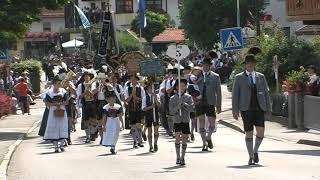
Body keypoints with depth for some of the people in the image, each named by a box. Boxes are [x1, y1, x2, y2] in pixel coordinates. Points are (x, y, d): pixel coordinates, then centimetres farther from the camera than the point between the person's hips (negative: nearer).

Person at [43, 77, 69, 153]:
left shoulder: (63, 91, 7)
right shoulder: (49, 92, 1)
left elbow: (66, 102, 5)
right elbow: (46, 103, -2)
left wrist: (60, 103, -14)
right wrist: (54, 104, -15)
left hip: (62, 112, 2)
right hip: (53, 112, -2)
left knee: (63, 128, -3)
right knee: (54, 128, -4)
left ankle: (61, 145, 7)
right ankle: (56, 146, 1)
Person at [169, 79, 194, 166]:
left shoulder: (188, 97, 2)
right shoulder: (173, 98, 1)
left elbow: (191, 108, -9)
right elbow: (171, 112, -3)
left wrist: (183, 104, -19)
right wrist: (177, 107, -20)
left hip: (186, 121, 1)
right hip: (177, 121, -1)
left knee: (184, 140, 5)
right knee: (177, 137, -17)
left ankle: (182, 158, 17)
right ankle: (178, 157, -8)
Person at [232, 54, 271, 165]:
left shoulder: (261, 77, 13)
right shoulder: (239, 78, 6)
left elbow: (266, 93, 14)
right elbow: (235, 94, 4)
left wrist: (268, 109, 8)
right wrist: (235, 110, -4)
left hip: (259, 108, 2)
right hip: (246, 109, -1)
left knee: (261, 131, -11)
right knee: (249, 133, -1)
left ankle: (255, 151, 14)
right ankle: (251, 157, 12)